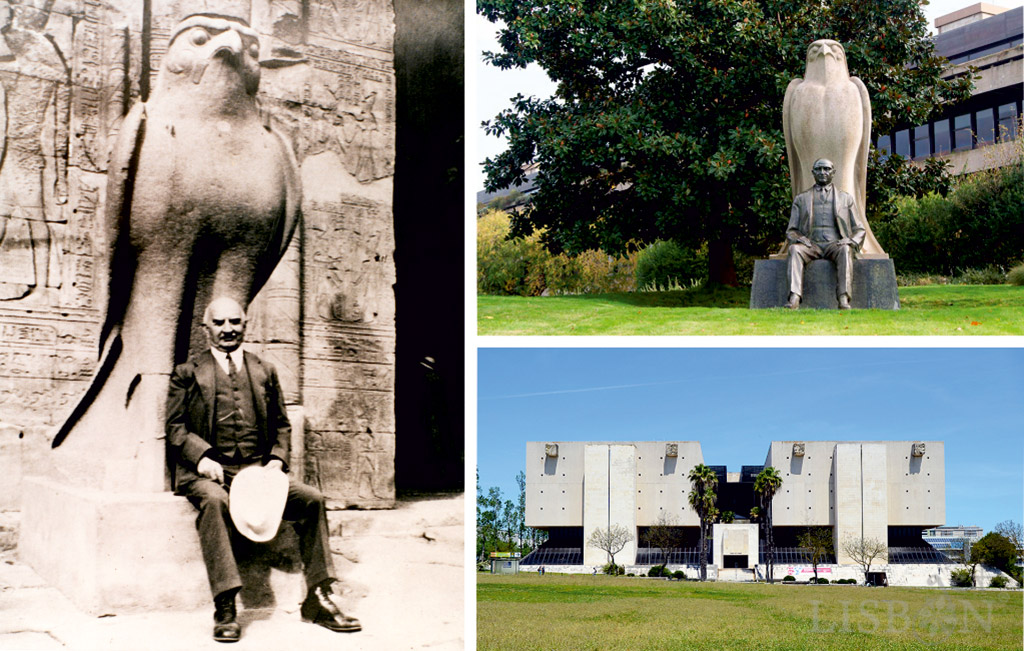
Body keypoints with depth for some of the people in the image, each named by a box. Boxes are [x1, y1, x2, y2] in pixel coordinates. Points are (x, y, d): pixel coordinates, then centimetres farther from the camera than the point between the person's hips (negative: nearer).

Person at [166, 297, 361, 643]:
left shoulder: (264, 371, 21)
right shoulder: (188, 373, 11)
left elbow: (281, 426, 21)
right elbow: (175, 427, 4)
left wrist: (277, 459, 1)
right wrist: (201, 457, -15)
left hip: (258, 468, 4)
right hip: (208, 471, -3)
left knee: (312, 498, -19)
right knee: (214, 501, -37)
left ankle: (318, 599, -14)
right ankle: (225, 608, -37)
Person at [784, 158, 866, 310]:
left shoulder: (846, 198, 20)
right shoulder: (801, 199, 21)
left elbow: (860, 230, 17)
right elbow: (790, 231, 16)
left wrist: (851, 240, -7)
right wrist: (798, 238, -9)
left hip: (835, 244, 0)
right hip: (811, 245, 0)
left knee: (845, 250, -36)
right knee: (794, 249, -33)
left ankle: (844, 300, -47)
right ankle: (794, 299, -47)